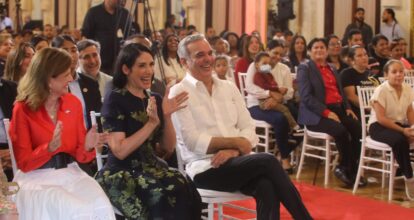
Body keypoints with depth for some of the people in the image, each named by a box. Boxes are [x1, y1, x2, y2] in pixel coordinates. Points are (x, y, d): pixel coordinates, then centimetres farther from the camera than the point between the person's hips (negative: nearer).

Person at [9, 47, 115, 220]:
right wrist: (50, 147, -26)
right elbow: (24, 163, -8)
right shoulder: (23, 109, -7)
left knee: (101, 206, -26)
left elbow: (79, 155, 9)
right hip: (37, 178, -4)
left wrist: (87, 147, -15)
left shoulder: (73, 103, 5)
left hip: (70, 173, 4)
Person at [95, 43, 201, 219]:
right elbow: (119, 151, -14)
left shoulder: (155, 100, 13)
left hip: (151, 168, 6)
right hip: (122, 175, -5)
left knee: (187, 190, -29)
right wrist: (151, 123, -18)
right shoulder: (115, 100, -6)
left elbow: (168, 148, 11)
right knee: (173, 192, -34)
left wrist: (167, 117, -5)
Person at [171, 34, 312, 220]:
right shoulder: (179, 93, -1)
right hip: (204, 169, -5)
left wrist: (233, 151, -12)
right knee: (268, 161, -25)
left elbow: (248, 129, 9)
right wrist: (235, 142, -10)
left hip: (236, 162, 5)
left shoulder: (228, 87, 16)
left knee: (267, 188, -30)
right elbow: (193, 142, -9)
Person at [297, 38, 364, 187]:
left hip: (338, 109, 6)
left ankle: (351, 168, -12)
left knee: (358, 128, -22)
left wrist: (347, 108, 4)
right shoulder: (305, 68, 1)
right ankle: (346, 167, -14)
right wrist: (326, 112, -19)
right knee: (341, 130, -32)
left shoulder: (332, 69, 23)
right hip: (317, 114, -6)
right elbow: (306, 97, -10)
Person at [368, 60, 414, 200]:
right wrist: (403, 130, -24)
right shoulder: (381, 90, -13)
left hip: (400, 124, 6)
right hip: (379, 127, -6)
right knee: (400, 140, -36)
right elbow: (381, 118, -18)